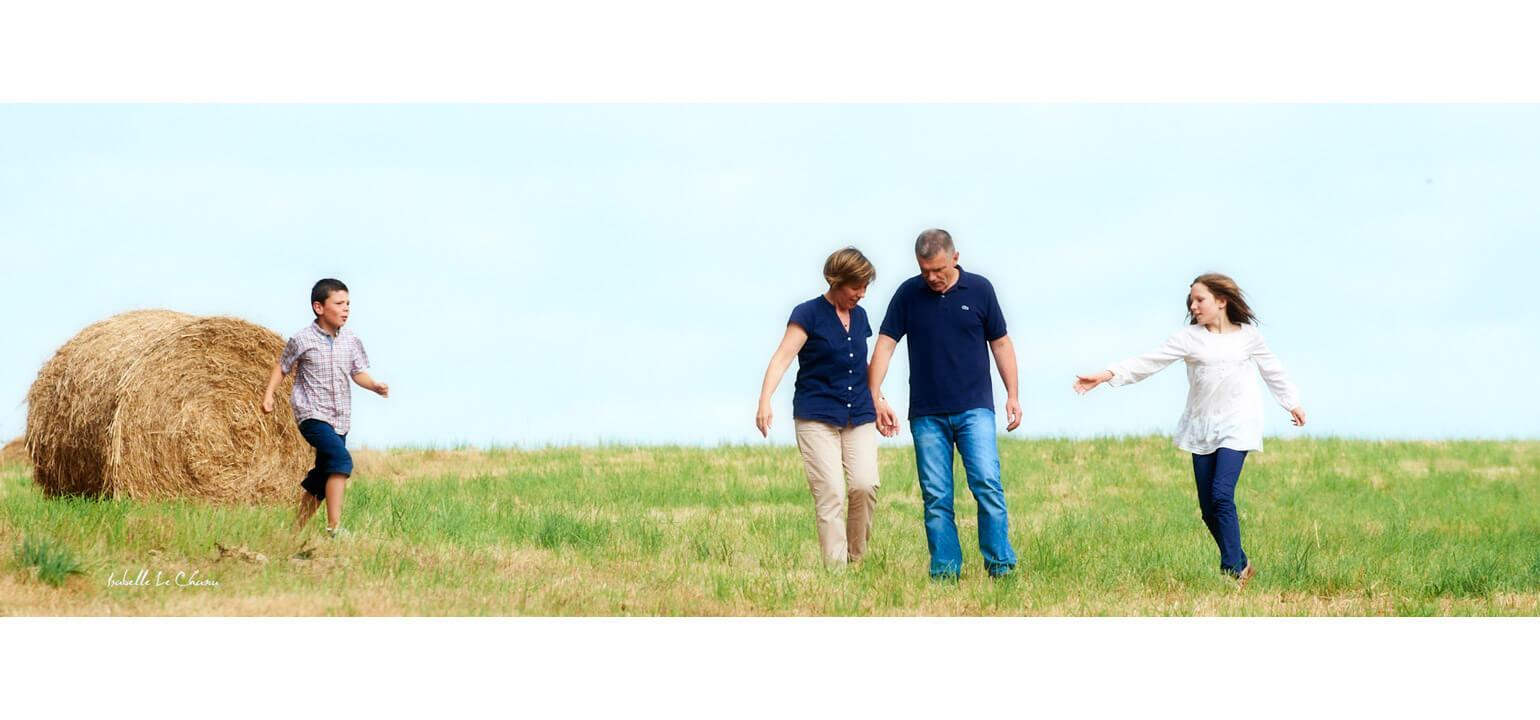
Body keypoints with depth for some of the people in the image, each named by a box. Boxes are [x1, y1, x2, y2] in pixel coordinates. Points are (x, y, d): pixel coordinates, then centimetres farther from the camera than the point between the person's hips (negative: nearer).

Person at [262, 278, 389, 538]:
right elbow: (282, 367, 4)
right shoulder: (302, 340, -8)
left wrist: (375, 386, -10)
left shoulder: (351, 341, 5)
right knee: (341, 459, -26)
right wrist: (269, 394, -5)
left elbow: (358, 373, 9)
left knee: (321, 478, 11)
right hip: (312, 415, -6)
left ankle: (297, 530, 27)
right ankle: (334, 526, -27)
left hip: (340, 419, 6)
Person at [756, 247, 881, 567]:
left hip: (859, 417, 5)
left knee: (865, 485, -12)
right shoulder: (808, 315, -4)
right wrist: (765, 402, -27)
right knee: (830, 493, -12)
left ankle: (856, 560, 4)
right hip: (817, 417, -5)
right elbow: (783, 357, -14)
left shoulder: (859, 317, 14)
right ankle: (836, 569, -9)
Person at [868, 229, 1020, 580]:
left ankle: (1000, 564, -7)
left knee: (987, 484, -13)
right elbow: (886, 344, 1)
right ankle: (945, 570, 5)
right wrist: (875, 398, -8)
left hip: (974, 409, -1)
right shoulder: (908, 294, 2)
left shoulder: (979, 290, 2)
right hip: (927, 415, 1)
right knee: (935, 497, 1)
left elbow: (1000, 343, 9)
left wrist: (1012, 396, 4)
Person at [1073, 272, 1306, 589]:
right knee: (1208, 507, 3)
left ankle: (1233, 570, -13)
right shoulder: (1189, 337, 0)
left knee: (1222, 494, -19)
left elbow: (1272, 370, 18)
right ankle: (1241, 563, 20)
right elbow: (1150, 361, -9)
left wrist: (1292, 403, 28)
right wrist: (1108, 375, -21)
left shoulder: (1247, 335, 2)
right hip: (1202, 426, 3)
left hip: (1236, 424, -3)